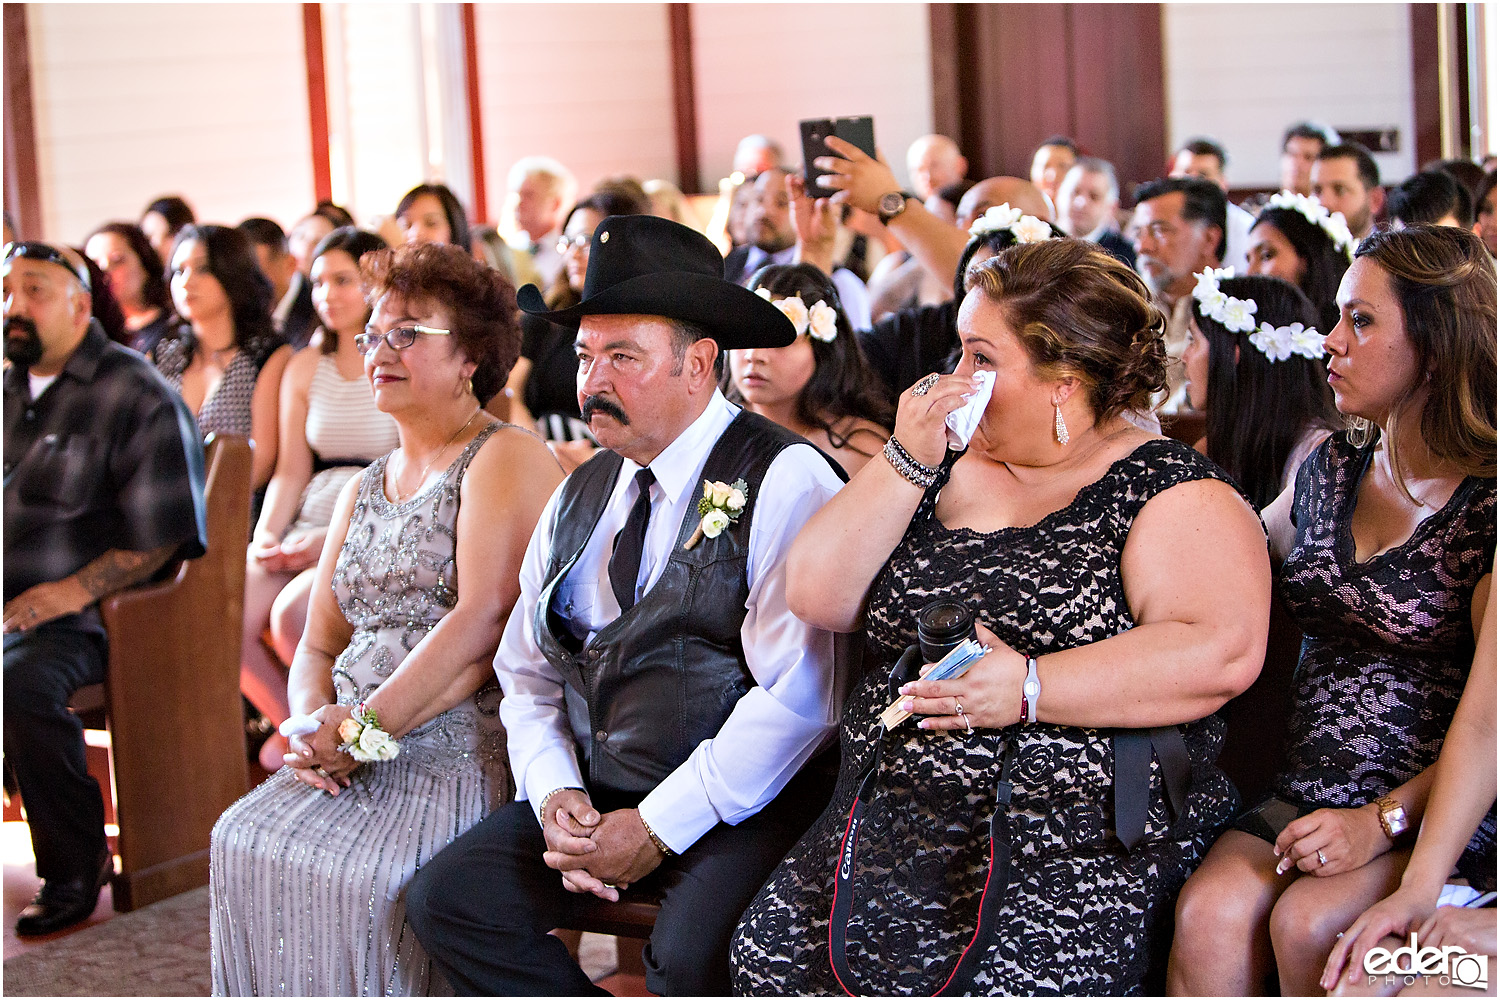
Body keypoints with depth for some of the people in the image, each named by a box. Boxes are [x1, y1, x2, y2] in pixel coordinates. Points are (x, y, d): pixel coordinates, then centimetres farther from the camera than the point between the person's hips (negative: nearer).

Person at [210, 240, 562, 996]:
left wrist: (368, 726, -17)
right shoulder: (363, 490, 23)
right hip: (353, 749, 7)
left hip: (465, 745, -6)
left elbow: (481, 624, -14)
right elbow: (319, 644, 18)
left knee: (359, 874, -30)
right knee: (244, 844, -19)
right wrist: (317, 720, -4)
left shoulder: (508, 459, -2)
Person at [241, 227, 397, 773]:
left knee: (292, 613, -30)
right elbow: (291, 470, 16)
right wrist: (266, 536, -3)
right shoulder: (306, 367, 17)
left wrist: (338, 537, -17)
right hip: (309, 523, 5)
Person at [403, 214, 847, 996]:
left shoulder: (782, 480, -9)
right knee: (443, 899, -9)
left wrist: (658, 828, -16)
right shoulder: (578, 499, 14)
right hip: (594, 794, 7)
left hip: (739, 808, -7)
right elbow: (528, 675, 17)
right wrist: (555, 795, -4)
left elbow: (798, 695, -17)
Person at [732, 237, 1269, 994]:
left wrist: (1028, 689, -21)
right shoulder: (947, 471, 16)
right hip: (890, 831, 5)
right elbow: (816, 597, 8)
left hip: (1080, 847, -5)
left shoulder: (1170, 492, -2)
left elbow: (1221, 654, -18)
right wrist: (905, 460, -1)